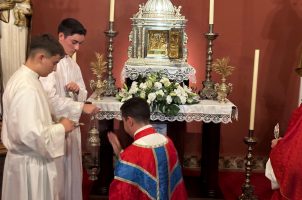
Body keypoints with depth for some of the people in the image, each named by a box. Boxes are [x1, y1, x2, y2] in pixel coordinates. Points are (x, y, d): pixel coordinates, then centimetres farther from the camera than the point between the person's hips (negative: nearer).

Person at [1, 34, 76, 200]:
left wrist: (55, 126, 6)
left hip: (26, 159, 10)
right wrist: (61, 128, -15)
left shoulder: (21, 78, 7)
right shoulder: (27, 88, -25)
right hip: (31, 164, -10)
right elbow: (32, 135, -30)